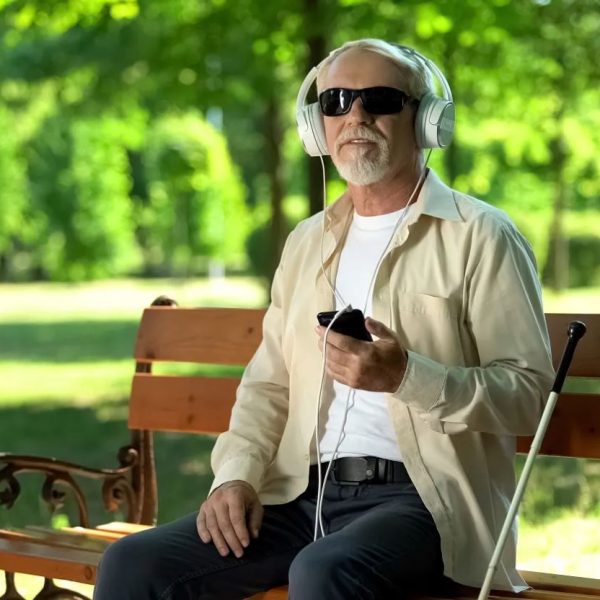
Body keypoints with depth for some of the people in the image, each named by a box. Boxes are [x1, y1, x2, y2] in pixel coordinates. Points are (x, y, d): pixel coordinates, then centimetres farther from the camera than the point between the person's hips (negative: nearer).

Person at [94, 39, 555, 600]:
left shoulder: (479, 236, -1)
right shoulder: (307, 241, 20)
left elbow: (528, 391, -7)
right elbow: (267, 384, 20)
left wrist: (405, 376, -22)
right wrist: (237, 472, 1)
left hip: (421, 495, -5)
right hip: (305, 492, 6)